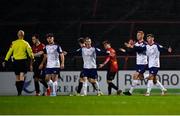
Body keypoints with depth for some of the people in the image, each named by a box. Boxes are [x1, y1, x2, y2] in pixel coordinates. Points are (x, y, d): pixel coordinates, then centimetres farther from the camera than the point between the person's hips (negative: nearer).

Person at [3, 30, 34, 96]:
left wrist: (5, 60, 3)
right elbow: (30, 52, -4)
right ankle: (20, 92, -22)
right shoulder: (25, 43, -2)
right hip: (23, 61, -2)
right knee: (22, 77, -6)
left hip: (16, 61, 2)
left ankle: (19, 92, 15)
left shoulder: (13, 43, 0)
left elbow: (9, 52, 0)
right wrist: (32, 59, 9)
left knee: (17, 78, 12)